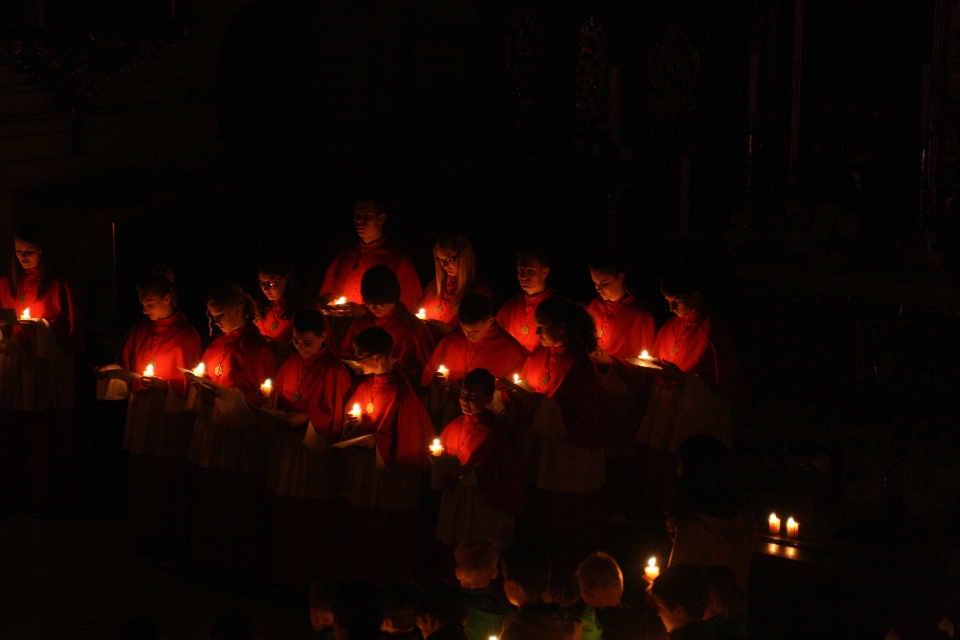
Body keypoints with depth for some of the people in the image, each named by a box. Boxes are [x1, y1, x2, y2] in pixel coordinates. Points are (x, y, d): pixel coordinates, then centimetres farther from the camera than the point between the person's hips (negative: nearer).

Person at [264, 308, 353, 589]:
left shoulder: (334, 371, -9)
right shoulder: (290, 365, 9)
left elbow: (336, 418, -9)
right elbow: (278, 400, 17)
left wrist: (307, 419, -19)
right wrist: (276, 413, -3)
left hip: (318, 453, -6)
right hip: (288, 451, 6)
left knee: (314, 521, -1)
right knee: (286, 515, 11)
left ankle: (313, 579, 9)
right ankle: (285, 576, 21)